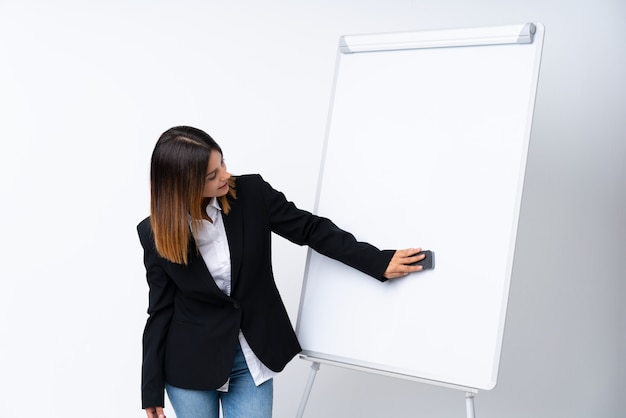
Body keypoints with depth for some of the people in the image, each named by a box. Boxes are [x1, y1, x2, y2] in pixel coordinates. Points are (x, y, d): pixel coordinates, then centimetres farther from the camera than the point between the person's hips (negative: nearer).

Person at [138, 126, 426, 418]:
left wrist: (380, 262, -10)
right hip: (191, 362, -1)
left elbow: (311, 229, -4)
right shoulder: (156, 233, -11)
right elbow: (161, 309, -4)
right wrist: (152, 390, -3)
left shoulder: (252, 193, -11)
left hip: (251, 357, 1)